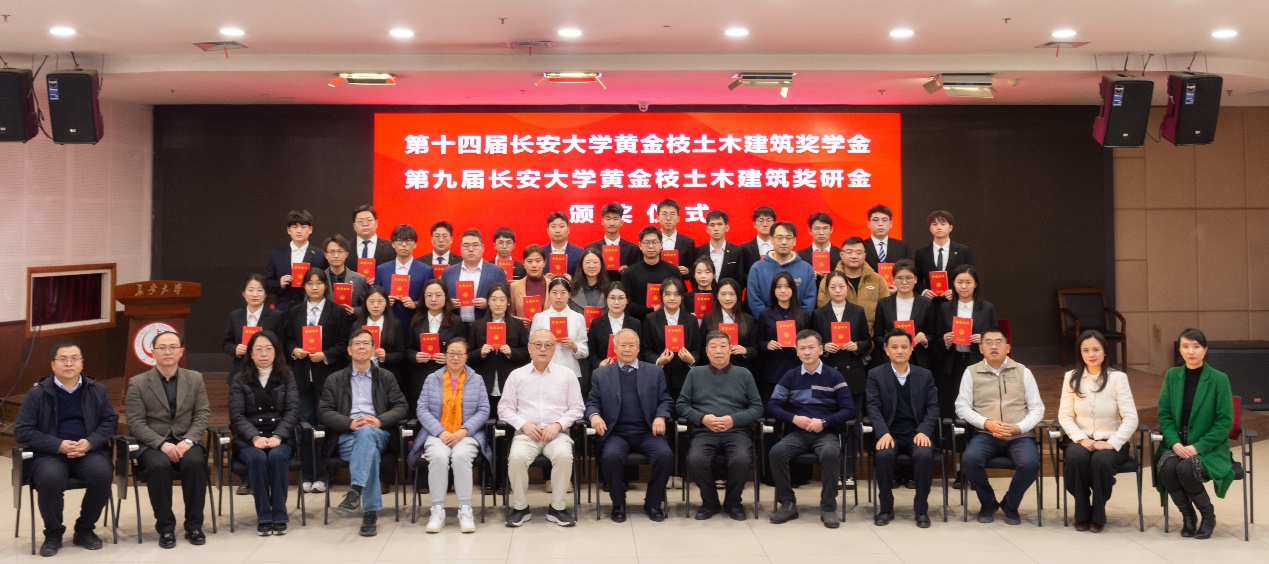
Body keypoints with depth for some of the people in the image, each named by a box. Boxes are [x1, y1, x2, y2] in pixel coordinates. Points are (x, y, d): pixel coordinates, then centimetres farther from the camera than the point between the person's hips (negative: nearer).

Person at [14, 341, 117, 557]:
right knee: (50, 479, -35)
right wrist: (59, 445, -15)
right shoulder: (36, 393, 2)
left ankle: (84, 530, -4)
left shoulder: (97, 390, 10)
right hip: (50, 453, -2)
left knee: (103, 474, -30)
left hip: (89, 450, 2)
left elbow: (110, 421, 8)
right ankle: (53, 533, -5)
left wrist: (89, 442, -13)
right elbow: (22, 431, -3)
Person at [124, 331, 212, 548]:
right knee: (159, 466, -35)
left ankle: (194, 525, -17)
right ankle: (165, 527, -17)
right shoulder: (137, 383, 3)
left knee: (195, 462, -32)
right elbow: (136, 423, -4)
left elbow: (203, 415, 3)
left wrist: (188, 441, -15)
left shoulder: (195, 379, 9)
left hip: (186, 442, 1)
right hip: (153, 445, -1)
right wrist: (162, 444, -19)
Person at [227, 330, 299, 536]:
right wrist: (255, 437, -19)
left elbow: (292, 411, -1)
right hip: (248, 438, 0)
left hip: (280, 437, 0)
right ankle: (264, 517, -24)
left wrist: (277, 437, -17)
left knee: (277, 456, -33)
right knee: (257, 458, -33)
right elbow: (237, 416, -2)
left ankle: (279, 516, -24)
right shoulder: (239, 379, 7)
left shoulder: (286, 377, 9)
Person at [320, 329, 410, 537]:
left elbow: (402, 407, 8)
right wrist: (350, 423, -15)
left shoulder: (386, 378, 19)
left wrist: (380, 420, -14)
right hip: (347, 436, 0)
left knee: (365, 432, -38)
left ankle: (355, 489, -50)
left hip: (377, 434, 0)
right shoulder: (335, 379, 18)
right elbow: (323, 411, 5)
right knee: (370, 450, -36)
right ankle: (370, 511, -41)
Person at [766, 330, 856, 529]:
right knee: (776, 452, -29)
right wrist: (794, 418, -11)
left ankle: (828, 507, -21)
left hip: (827, 432, -2)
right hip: (798, 432, 2)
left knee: (830, 453, -37)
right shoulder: (790, 376, 12)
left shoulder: (834, 376, 6)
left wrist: (824, 422, -14)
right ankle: (787, 503, -12)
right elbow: (772, 406, 6)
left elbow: (849, 410, -1)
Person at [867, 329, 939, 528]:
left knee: (924, 455, -32)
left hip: (917, 433, 1)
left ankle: (921, 509, -12)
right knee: (884, 455, -33)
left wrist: (924, 431, -15)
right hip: (889, 434, -1)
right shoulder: (875, 375, 5)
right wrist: (883, 433, -21)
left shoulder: (925, 375, 11)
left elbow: (933, 407, 3)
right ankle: (886, 508, -12)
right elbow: (873, 407, -4)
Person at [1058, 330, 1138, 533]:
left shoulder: (1118, 378, -3)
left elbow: (1131, 418, -9)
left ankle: (1098, 515, -11)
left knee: (1101, 461, -35)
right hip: (1081, 439, 2)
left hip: (1111, 441, -2)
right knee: (1076, 458, -33)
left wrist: (1112, 443, -21)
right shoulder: (1071, 377, 5)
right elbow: (1065, 416, 1)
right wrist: (1081, 439, -14)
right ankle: (1082, 514, -12)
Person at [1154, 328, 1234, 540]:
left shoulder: (1219, 379, -5)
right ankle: (1187, 515, -1)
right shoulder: (1172, 375, 5)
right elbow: (1164, 414, 5)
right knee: (1167, 467, -29)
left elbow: (1225, 422, -7)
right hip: (1177, 445, 3)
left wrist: (1198, 447, -16)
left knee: (1186, 469, -32)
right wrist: (1175, 443, -12)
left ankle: (1208, 516, -3)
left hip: (1208, 449, -3)